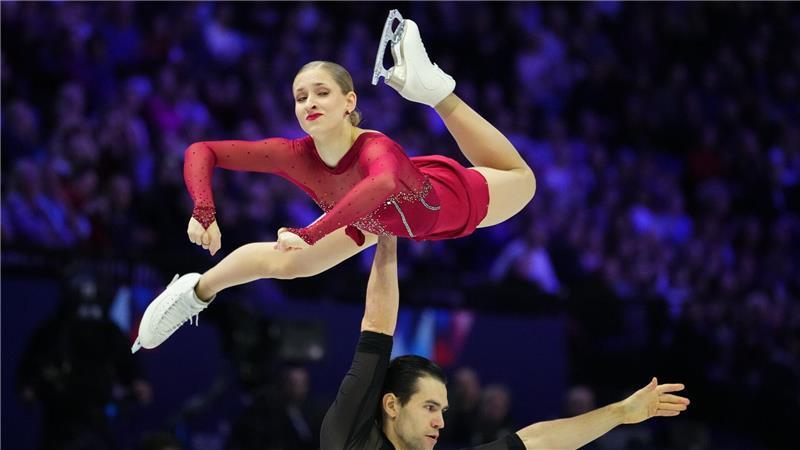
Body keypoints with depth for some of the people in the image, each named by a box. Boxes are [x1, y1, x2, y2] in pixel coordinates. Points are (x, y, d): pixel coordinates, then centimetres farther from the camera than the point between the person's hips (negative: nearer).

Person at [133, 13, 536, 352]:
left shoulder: (376, 149, -49)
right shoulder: (295, 155, -35)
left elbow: (385, 184, -75)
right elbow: (201, 152, -30)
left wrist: (311, 233, -79)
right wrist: (204, 212, -47)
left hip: (446, 197, -3)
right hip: (376, 218, 3)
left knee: (520, 180, 21)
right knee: (286, 263, 12)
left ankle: (431, 86, 23)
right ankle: (198, 291, 40)